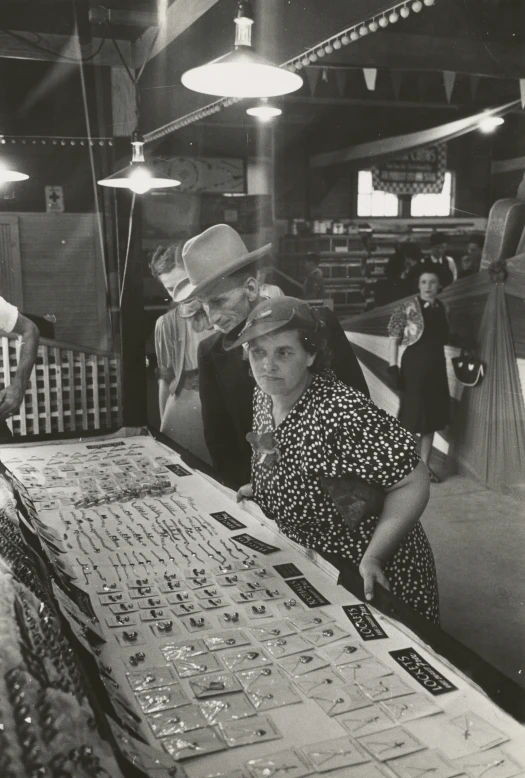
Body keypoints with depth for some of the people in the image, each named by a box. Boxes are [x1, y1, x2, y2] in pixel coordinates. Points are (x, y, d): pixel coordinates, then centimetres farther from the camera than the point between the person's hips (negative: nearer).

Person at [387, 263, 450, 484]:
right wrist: (393, 367, -15)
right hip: (414, 366, -6)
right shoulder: (408, 307, -11)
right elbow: (394, 339, -11)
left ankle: (424, 465, 23)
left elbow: (443, 338, 14)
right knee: (412, 417, 0)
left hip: (436, 366, 6)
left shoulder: (441, 308, 6)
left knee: (432, 417, 11)